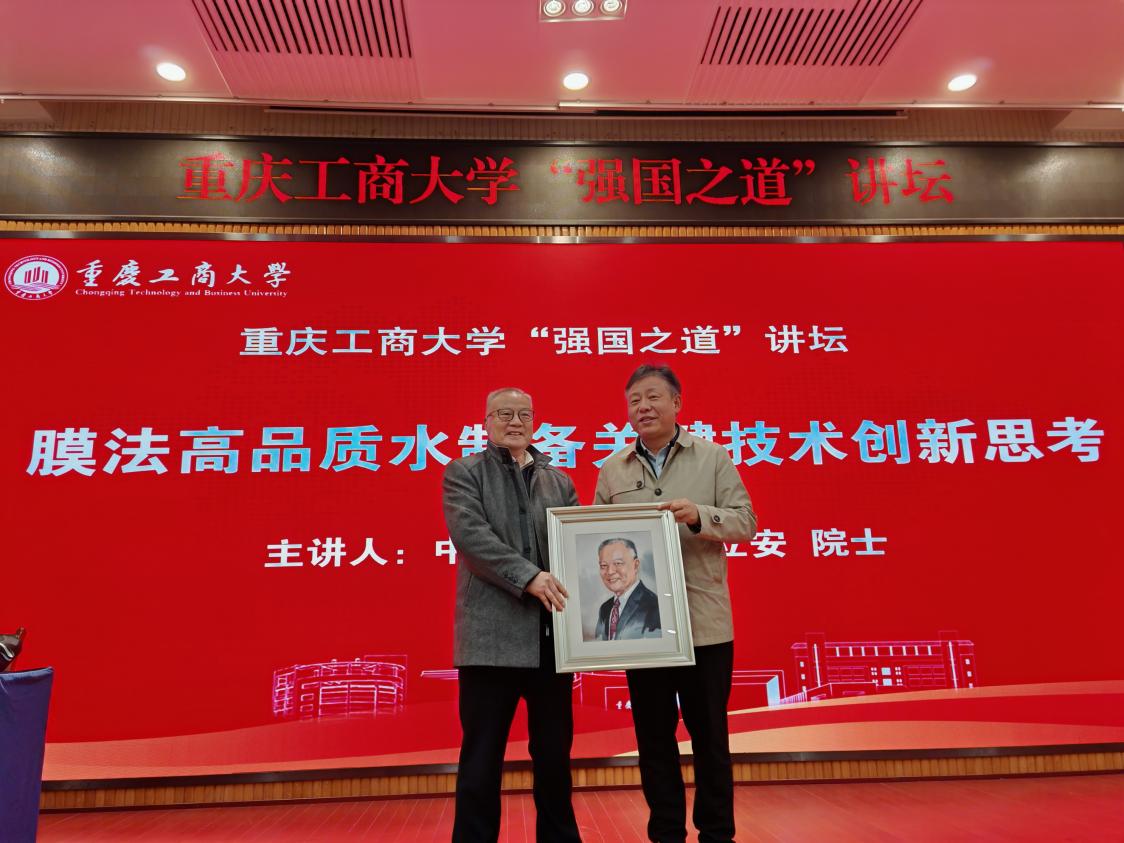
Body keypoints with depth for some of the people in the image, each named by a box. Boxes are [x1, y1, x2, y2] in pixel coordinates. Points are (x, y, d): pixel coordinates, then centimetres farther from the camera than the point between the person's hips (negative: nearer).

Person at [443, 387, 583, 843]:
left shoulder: (558, 480, 15)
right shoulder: (464, 472, 3)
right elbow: (470, 535, -12)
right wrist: (528, 576, -22)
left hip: (552, 635, 4)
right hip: (493, 635, -4)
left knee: (555, 753, 15)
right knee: (482, 757, 4)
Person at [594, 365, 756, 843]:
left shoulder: (714, 458, 3)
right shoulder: (612, 470, 7)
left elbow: (745, 521, -2)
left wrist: (698, 515, -19)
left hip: (704, 621, -1)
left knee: (709, 733, 9)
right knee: (653, 735, 10)